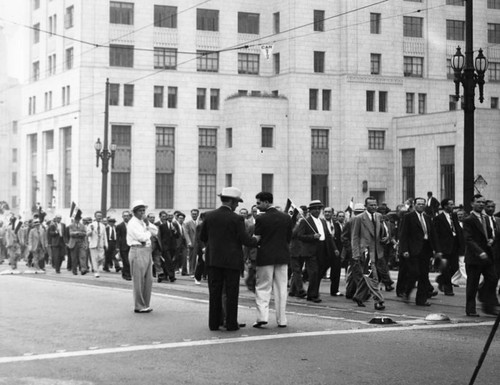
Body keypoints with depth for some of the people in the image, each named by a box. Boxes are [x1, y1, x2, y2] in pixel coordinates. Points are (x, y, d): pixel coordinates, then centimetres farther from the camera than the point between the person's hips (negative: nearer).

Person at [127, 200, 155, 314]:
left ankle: (145, 304, 18)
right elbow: (142, 237, -18)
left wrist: (147, 224, 2)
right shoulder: (132, 223, -9)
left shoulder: (142, 222, 19)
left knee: (148, 280, 10)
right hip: (138, 252, -9)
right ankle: (139, 306, 2)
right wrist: (148, 232, 1)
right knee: (138, 281, -4)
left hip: (147, 252, 9)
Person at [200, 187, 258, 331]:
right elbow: (245, 240, -11)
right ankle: (231, 323, 7)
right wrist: (256, 241, 9)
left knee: (214, 292, 8)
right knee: (231, 293, 4)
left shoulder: (209, 216, 1)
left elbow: (202, 237, 9)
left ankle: (214, 323, 11)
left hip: (213, 259, 4)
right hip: (231, 260, -4)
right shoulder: (236, 219, -12)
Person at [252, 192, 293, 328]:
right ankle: (282, 320, 9)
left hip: (265, 257, -4)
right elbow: (289, 239, 9)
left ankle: (262, 316, -8)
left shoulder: (261, 219, -10)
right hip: (283, 257, 4)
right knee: (281, 289, 8)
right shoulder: (286, 218, 4)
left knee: (262, 288, 5)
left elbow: (256, 240, -8)